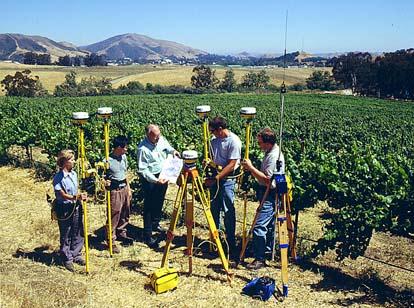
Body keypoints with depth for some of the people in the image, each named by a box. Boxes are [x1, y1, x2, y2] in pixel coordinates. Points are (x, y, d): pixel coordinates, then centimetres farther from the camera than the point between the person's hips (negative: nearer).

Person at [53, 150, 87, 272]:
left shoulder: (74, 174, 5)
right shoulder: (58, 178, -16)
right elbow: (62, 194, -20)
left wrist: (81, 196, 8)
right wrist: (76, 197, -32)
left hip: (76, 208, 7)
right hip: (64, 210, -6)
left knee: (78, 234, 14)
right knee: (66, 236, 7)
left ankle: (76, 255, 31)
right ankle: (67, 259, 21)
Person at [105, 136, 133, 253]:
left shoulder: (124, 157, 7)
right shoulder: (108, 160, -16)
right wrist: (105, 182, -31)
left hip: (124, 188, 8)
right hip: (115, 191, -7)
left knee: (125, 214, 18)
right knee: (114, 217, -2)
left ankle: (121, 234, 37)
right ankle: (111, 241, 8)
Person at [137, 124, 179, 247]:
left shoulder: (162, 139, -4)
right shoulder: (142, 148, -24)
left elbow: (167, 147, 18)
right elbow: (143, 169, -23)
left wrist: (173, 151, -5)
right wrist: (155, 180, -33)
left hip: (163, 176, 7)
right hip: (150, 179, -7)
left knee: (159, 203, 21)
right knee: (149, 207, -3)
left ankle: (155, 224, 42)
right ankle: (148, 236, 4)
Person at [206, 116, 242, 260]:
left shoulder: (234, 141, -14)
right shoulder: (215, 140, 8)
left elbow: (231, 165, -17)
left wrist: (216, 178, -20)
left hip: (227, 179, -7)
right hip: (215, 178, 7)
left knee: (228, 212, -5)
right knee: (214, 209, 13)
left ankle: (231, 246, 5)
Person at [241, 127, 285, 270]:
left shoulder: (274, 156, -21)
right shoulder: (271, 152, 11)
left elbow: (267, 179, -25)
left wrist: (251, 167, -20)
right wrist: (251, 169, 4)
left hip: (270, 195, -11)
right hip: (268, 195, 11)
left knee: (259, 226, -12)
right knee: (269, 225, 21)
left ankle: (259, 259, -6)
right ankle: (269, 250, 35)